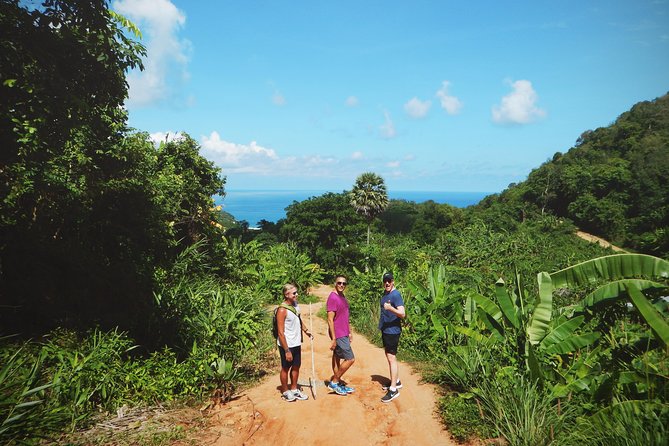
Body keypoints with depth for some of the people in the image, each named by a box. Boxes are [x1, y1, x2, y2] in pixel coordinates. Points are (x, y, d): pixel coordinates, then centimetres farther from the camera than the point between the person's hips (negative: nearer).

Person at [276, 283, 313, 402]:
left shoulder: (295, 305, 3)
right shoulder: (282, 310, -21)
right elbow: (281, 332, -21)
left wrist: (305, 330, 10)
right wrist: (287, 351, -21)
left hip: (296, 343, 8)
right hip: (287, 345, -7)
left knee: (296, 366, 17)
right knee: (286, 368, 9)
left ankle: (294, 390, 33)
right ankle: (285, 392, 26)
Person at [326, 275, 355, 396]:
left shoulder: (342, 297, 10)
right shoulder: (333, 298, -18)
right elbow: (330, 320, -20)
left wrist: (350, 332, 20)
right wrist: (333, 339, -20)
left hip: (343, 334, 9)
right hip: (338, 335, -9)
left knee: (337, 358, 15)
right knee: (350, 359, -6)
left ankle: (338, 383, 25)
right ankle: (334, 382, 5)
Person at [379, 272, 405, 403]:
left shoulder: (396, 295, -18)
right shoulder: (385, 293, 10)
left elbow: (402, 314, -27)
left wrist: (391, 308, -42)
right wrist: (381, 322, 21)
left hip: (392, 331, -10)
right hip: (385, 329, 10)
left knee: (391, 358, -9)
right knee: (389, 356, 18)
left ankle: (394, 389, -6)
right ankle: (396, 381, 32)